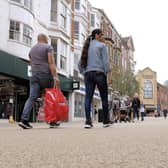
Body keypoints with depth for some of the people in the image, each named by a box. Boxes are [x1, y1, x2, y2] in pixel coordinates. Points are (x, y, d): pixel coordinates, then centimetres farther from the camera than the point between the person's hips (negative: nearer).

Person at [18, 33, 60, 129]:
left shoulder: (32, 50, 21)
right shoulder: (48, 47, 0)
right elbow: (51, 62, -11)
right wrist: (55, 76, -17)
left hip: (34, 75, 5)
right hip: (46, 75, -5)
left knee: (32, 97, -4)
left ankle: (24, 119, -19)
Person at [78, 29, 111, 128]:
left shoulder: (87, 46, 20)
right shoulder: (102, 45, 3)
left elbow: (80, 63, 17)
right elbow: (105, 61, -7)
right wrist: (107, 72, -3)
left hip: (88, 74, 5)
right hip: (99, 73, -5)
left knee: (88, 97, -4)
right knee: (104, 97, 4)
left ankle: (88, 121, -14)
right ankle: (106, 121, 9)